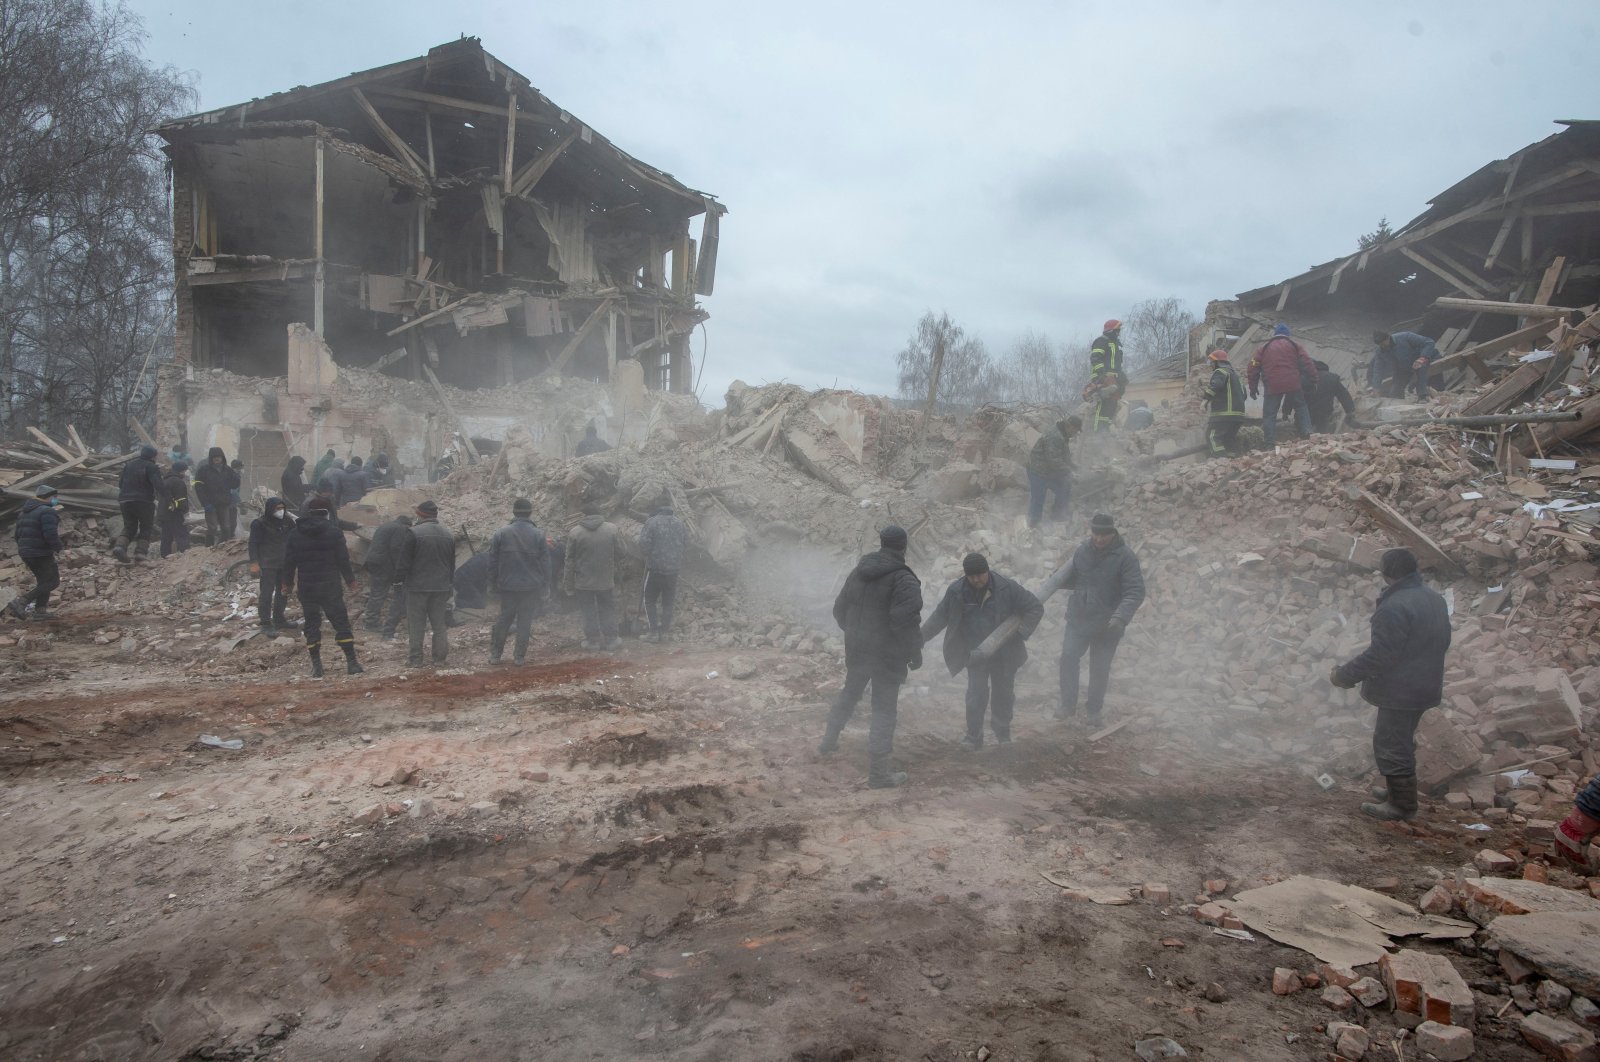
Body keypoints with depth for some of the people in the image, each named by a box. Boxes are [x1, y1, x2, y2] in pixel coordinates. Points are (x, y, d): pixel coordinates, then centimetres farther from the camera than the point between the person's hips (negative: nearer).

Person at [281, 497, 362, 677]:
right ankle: (352, 662, -2)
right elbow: (343, 560, -4)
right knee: (341, 622, 2)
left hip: (306, 588, 2)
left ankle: (316, 666, 8)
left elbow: (288, 562, 6)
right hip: (330, 587, -2)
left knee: (312, 625, 9)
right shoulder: (334, 532, -6)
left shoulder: (294, 534, 2)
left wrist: (288, 583, 17)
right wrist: (350, 579, 8)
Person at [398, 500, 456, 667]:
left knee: (416, 623, 3)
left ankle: (415, 658, 7)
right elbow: (452, 563, 14)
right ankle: (440, 657, 15)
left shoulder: (413, 532, -12)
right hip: (442, 586, 5)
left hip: (418, 586, -5)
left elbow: (404, 562, -11)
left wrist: (401, 578, 0)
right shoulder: (448, 534, 8)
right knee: (440, 622, 11)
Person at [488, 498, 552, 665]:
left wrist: (493, 582, 12)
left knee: (503, 619, 12)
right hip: (531, 586, -1)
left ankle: (495, 654, 17)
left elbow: (492, 561, 1)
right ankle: (519, 656, 8)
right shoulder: (538, 535, -5)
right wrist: (545, 586, 6)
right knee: (525, 621, 5)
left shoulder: (501, 533, -3)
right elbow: (545, 563, -2)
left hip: (507, 585, 1)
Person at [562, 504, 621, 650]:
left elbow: (570, 560, -3)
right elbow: (619, 554, 0)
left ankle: (592, 639, 15)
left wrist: (568, 583, 4)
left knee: (589, 611, 9)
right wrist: (617, 575, 12)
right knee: (608, 609, 12)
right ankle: (610, 639, 16)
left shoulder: (575, 532, -7)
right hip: (606, 579, 1)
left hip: (584, 581, -1)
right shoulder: (612, 529, -5)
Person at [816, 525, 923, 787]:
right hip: (888, 656, -6)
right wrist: (915, 653, -15)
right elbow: (906, 621, -28)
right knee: (884, 710, 0)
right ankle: (879, 773, 4)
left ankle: (828, 742, 42)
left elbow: (839, 608, 14)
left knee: (849, 694, 27)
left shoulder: (859, 572, 6)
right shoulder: (903, 579, -17)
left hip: (856, 650, 7)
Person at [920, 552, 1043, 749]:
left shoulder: (1007, 588, -17)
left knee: (1004, 693, 13)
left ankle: (1002, 732, 35)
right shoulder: (956, 591, -11)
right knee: (976, 695, -5)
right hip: (975, 654, 0)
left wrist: (1021, 632, -17)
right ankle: (974, 737, 9)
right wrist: (921, 637, 0)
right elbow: (940, 616, 3)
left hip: (1004, 654, 0)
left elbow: (1036, 609, -9)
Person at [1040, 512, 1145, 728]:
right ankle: (1068, 704, 5)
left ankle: (1095, 710, 26)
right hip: (1078, 620, 3)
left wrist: (1120, 617, -28)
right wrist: (1043, 592, 2)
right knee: (1068, 657, -10)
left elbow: (1135, 591, -15)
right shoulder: (1082, 551, 2)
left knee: (1100, 669, 9)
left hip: (1107, 625, -3)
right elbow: (1069, 578, 16)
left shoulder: (1124, 557, -12)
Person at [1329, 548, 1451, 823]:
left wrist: (1345, 675, -17)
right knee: (1402, 740, 23)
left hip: (1400, 691, -10)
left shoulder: (1394, 607, -27)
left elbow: (1379, 655, -27)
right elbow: (1441, 642, 16)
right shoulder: (1434, 599, 5)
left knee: (1390, 745, 2)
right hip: (1425, 685, 10)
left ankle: (1402, 805, 11)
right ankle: (1400, 791, 36)